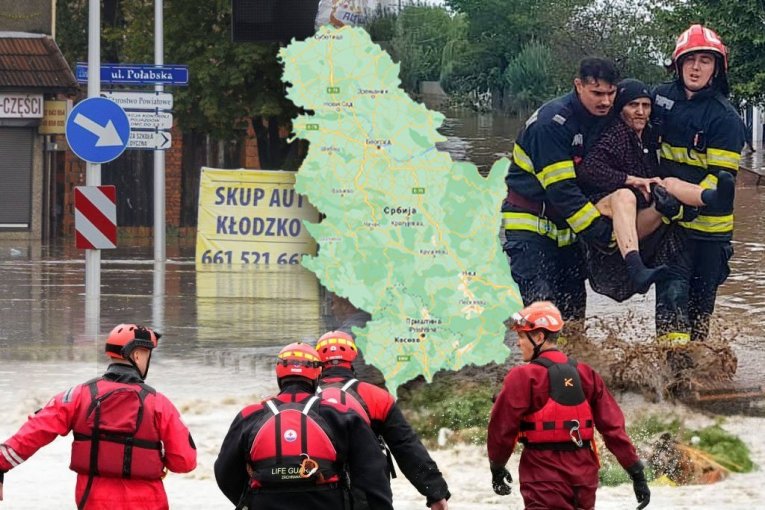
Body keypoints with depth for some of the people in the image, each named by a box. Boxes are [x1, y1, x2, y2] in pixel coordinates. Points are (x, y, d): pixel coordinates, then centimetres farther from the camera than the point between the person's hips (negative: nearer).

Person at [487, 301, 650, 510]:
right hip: (584, 479, 6)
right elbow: (612, 425, 4)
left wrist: (497, 468, 9)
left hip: (545, 483, -6)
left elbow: (502, 428, -8)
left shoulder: (524, 377, -10)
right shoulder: (585, 374, 6)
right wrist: (636, 472, 6)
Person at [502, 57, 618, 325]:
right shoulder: (552, 121, -22)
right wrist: (601, 230, -26)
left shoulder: (604, 118, 3)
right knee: (539, 300, -19)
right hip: (529, 222, -8)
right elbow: (560, 188, -25)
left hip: (566, 223, 8)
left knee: (573, 299, 6)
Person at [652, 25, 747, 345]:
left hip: (708, 220, -2)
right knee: (674, 286, -15)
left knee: (702, 294, 10)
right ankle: (672, 346, -23)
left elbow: (721, 175, -15)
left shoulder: (725, 117, -9)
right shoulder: (662, 98, 5)